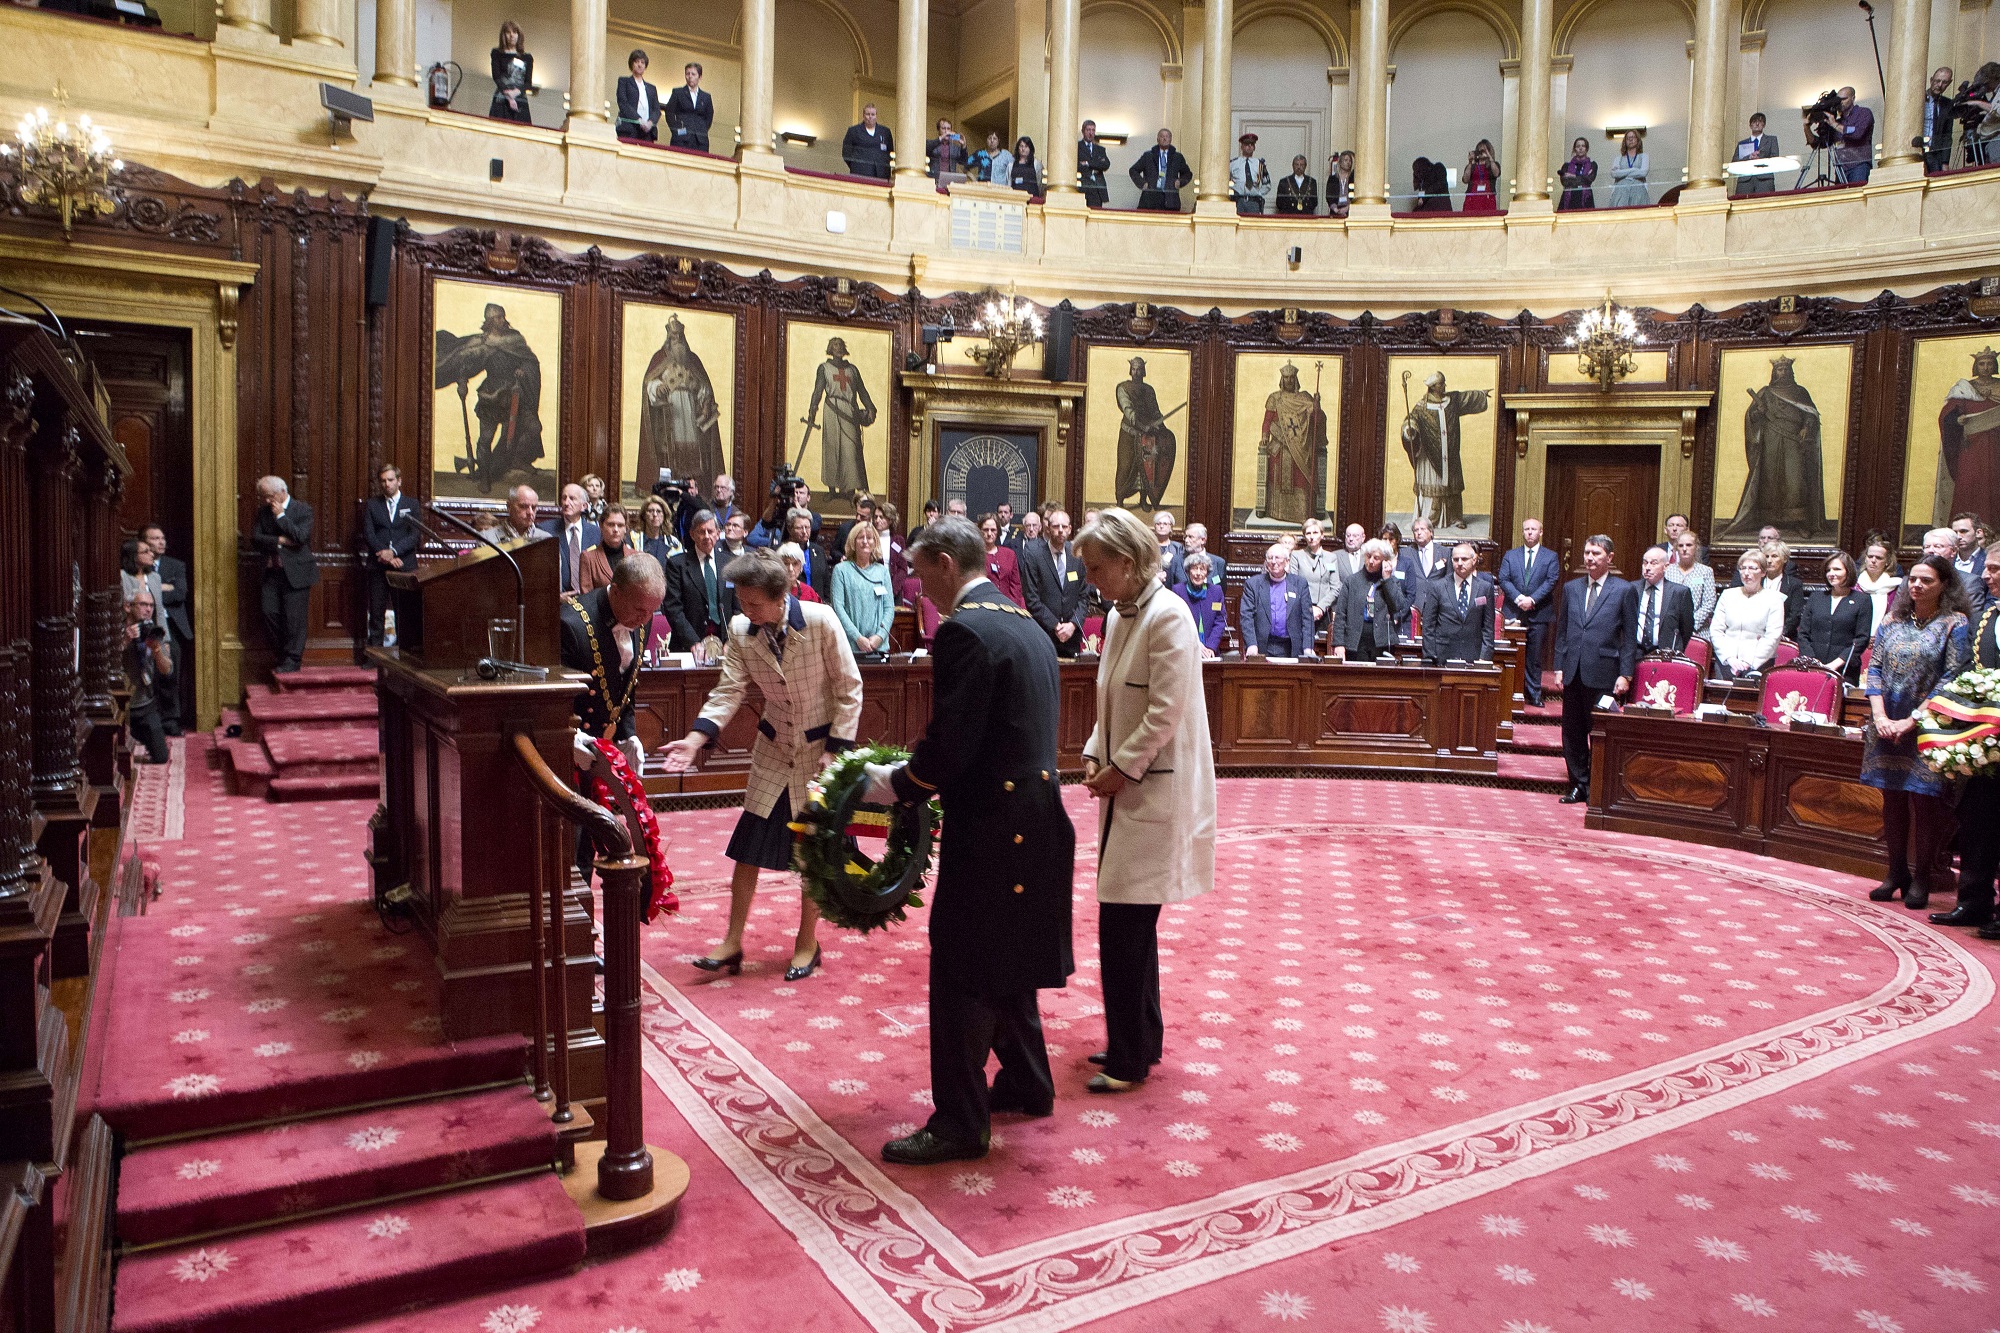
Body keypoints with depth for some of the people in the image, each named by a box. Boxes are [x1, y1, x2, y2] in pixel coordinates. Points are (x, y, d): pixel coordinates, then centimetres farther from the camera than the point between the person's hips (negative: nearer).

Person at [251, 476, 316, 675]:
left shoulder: (303, 510, -4)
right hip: (272, 572, 5)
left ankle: (292, 660, 4)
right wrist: (279, 540, -12)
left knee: (294, 617, -4)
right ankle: (282, 656, 16)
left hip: (296, 572, -5)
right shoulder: (264, 512, 11)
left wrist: (281, 516, -14)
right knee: (270, 614, 1)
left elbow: (301, 537, -18)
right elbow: (255, 538, 2)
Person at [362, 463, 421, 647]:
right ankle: (374, 649, 3)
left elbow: (415, 535, -2)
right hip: (378, 566, 1)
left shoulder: (411, 505, 9)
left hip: (405, 564, -1)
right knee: (376, 610, 0)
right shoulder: (371, 505, 12)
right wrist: (387, 556, -10)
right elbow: (368, 535, 3)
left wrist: (393, 551, -15)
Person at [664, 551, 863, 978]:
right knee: (748, 844, 2)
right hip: (773, 749, 3)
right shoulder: (741, 631, -11)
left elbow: (849, 687, -14)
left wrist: (835, 750, -15)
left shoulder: (821, 621, -21)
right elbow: (728, 692, -11)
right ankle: (733, 943, 15)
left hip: (821, 748, -3)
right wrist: (694, 739, -25)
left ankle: (806, 943, 22)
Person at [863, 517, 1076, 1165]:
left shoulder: (964, 631, -17)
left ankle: (960, 1123, 9)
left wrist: (893, 784, -5)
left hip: (991, 826, -10)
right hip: (1033, 814, 10)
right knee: (1007, 954, 22)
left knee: (960, 972, 0)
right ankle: (1026, 1083, 35)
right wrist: (913, 776, 16)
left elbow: (949, 746, -22)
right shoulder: (1027, 627, 12)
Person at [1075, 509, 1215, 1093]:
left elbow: (1165, 711, -20)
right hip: (1126, 786, 8)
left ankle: (1130, 1058, 10)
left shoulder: (1167, 616, -16)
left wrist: (1121, 769, -14)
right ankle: (1142, 1037, 29)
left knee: (1124, 924, -4)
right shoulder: (1119, 615, 10)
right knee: (1130, 923, 14)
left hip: (1155, 791, -8)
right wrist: (1095, 755, 4)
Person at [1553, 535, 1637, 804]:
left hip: (1602, 675, -4)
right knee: (1572, 733, 8)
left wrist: (1625, 674, -7)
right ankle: (1578, 784, 19)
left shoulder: (1624, 590, 0)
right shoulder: (1571, 588, 12)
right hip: (1573, 673, 4)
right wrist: (1559, 667, 7)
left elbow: (1630, 637, -1)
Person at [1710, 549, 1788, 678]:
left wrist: (1749, 662, -11)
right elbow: (1715, 630, 9)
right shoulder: (1728, 594, 16)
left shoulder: (1774, 598, 8)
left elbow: (1773, 636, -1)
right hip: (1726, 661, 2)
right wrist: (1730, 658, -5)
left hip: (1757, 664, -2)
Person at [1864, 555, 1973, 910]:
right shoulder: (1893, 620, 9)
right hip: (1887, 728, 4)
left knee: (1924, 800, -1)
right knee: (1892, 799, 9)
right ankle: (1897, 871, 20)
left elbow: (1952, 680, -11)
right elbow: (1874, 667, 6)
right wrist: (1880, 715, -8)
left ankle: (1921, 878, 10)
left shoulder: (1955, 624, -4)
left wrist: (1910, 721, -16)